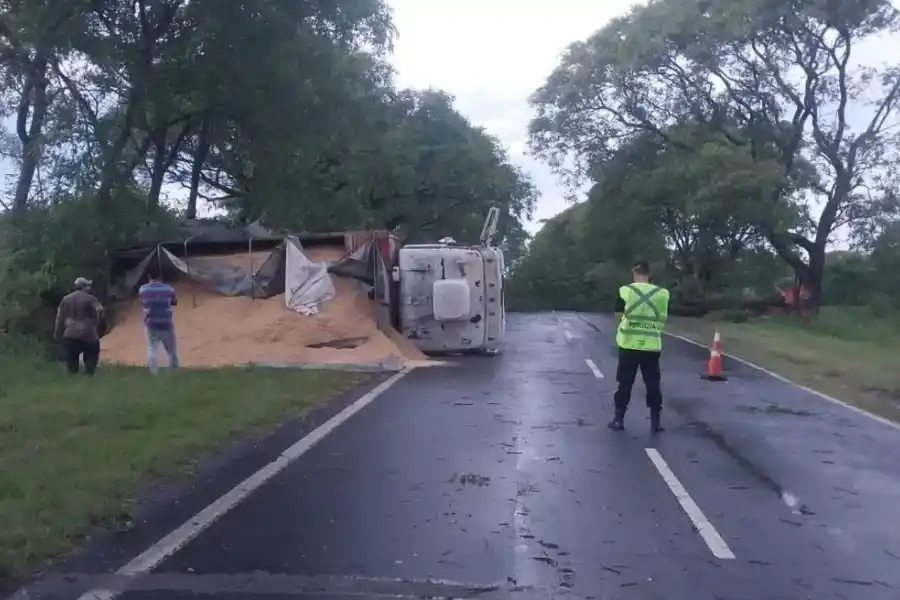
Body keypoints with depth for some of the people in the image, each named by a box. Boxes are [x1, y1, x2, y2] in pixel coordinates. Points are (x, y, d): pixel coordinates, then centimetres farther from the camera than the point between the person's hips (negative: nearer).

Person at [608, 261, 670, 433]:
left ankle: (619, 419, 14)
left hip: (629, 344, 0)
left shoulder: (625, 290, -5)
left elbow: (619, 315, 2)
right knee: (653, 384, 10)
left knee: (625, 383, 9)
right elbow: (662, 321, 5)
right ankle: (655, 421, 13)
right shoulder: (662, 293, -2)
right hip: (652, 346, 1)